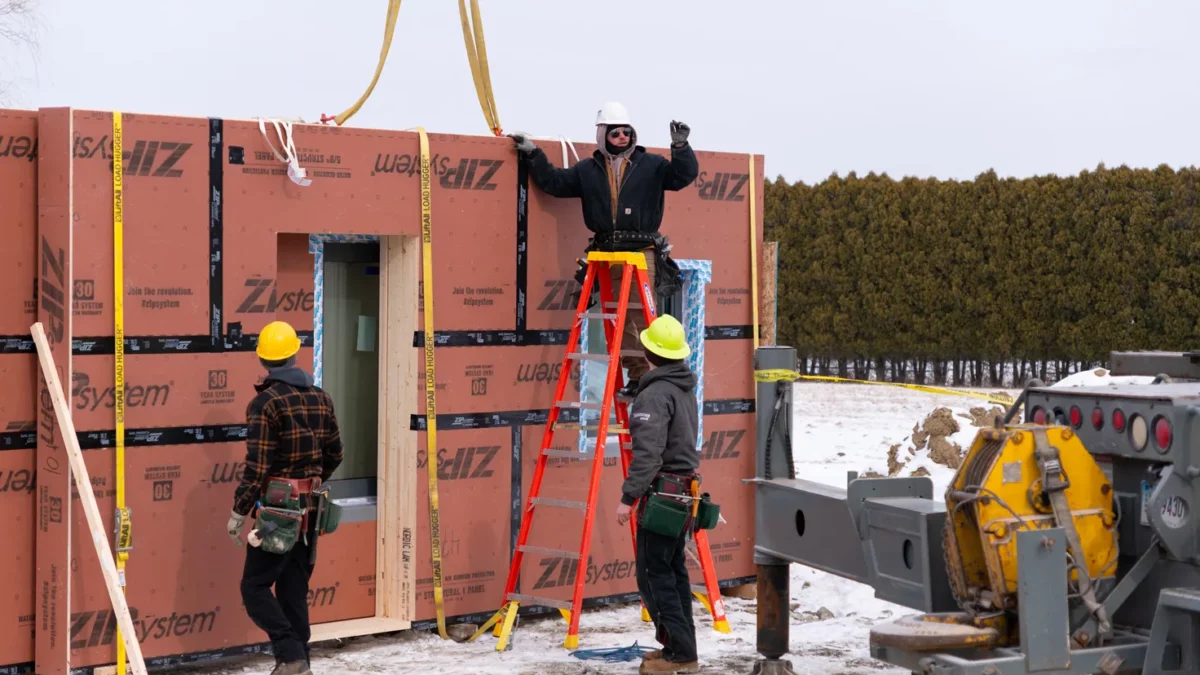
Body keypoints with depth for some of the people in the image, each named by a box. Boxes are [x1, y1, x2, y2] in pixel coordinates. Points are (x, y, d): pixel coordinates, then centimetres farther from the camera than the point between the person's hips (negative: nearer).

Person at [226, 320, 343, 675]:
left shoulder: (264, 403, -13)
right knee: (294, 586, 13)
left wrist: (238, 512, -9)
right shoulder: (321, 399, 6)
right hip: (310, 509, 7)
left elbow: (257, 467, -17)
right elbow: (334, 455, 14)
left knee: (256, 585, -1)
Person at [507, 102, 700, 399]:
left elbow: (683, 175, -4)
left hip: (642, 253, -4)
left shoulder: (650, 165, 5)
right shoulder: (588, 170, 12)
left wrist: (680, 147, -19)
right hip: (607, 254, 4)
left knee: (641, 316, -11)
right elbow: (553, 181, 15)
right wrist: (532, 154, 10)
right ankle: (636, 376, 13)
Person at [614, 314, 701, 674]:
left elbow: (647, 454, -24)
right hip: (683, 489, 10)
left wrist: (628, 496, -21)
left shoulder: (654, 394, -18)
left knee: (654, 574, -6)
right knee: (673, 570, 14)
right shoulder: (686, 388, 12)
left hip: (662, 493, -10)